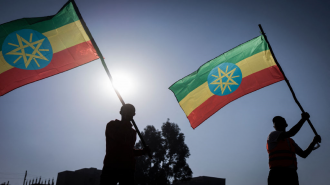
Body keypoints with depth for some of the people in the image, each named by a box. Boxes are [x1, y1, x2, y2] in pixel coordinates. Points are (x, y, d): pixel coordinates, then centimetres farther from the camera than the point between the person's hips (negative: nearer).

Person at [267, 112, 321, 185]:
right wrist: (303, 119, 1)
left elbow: (304, 154, 28)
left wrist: (314, 142, 17)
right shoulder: (272, 135, 5)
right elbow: (290, 133, -9)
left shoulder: (291, 141, 29)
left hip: (292, 175, 7)